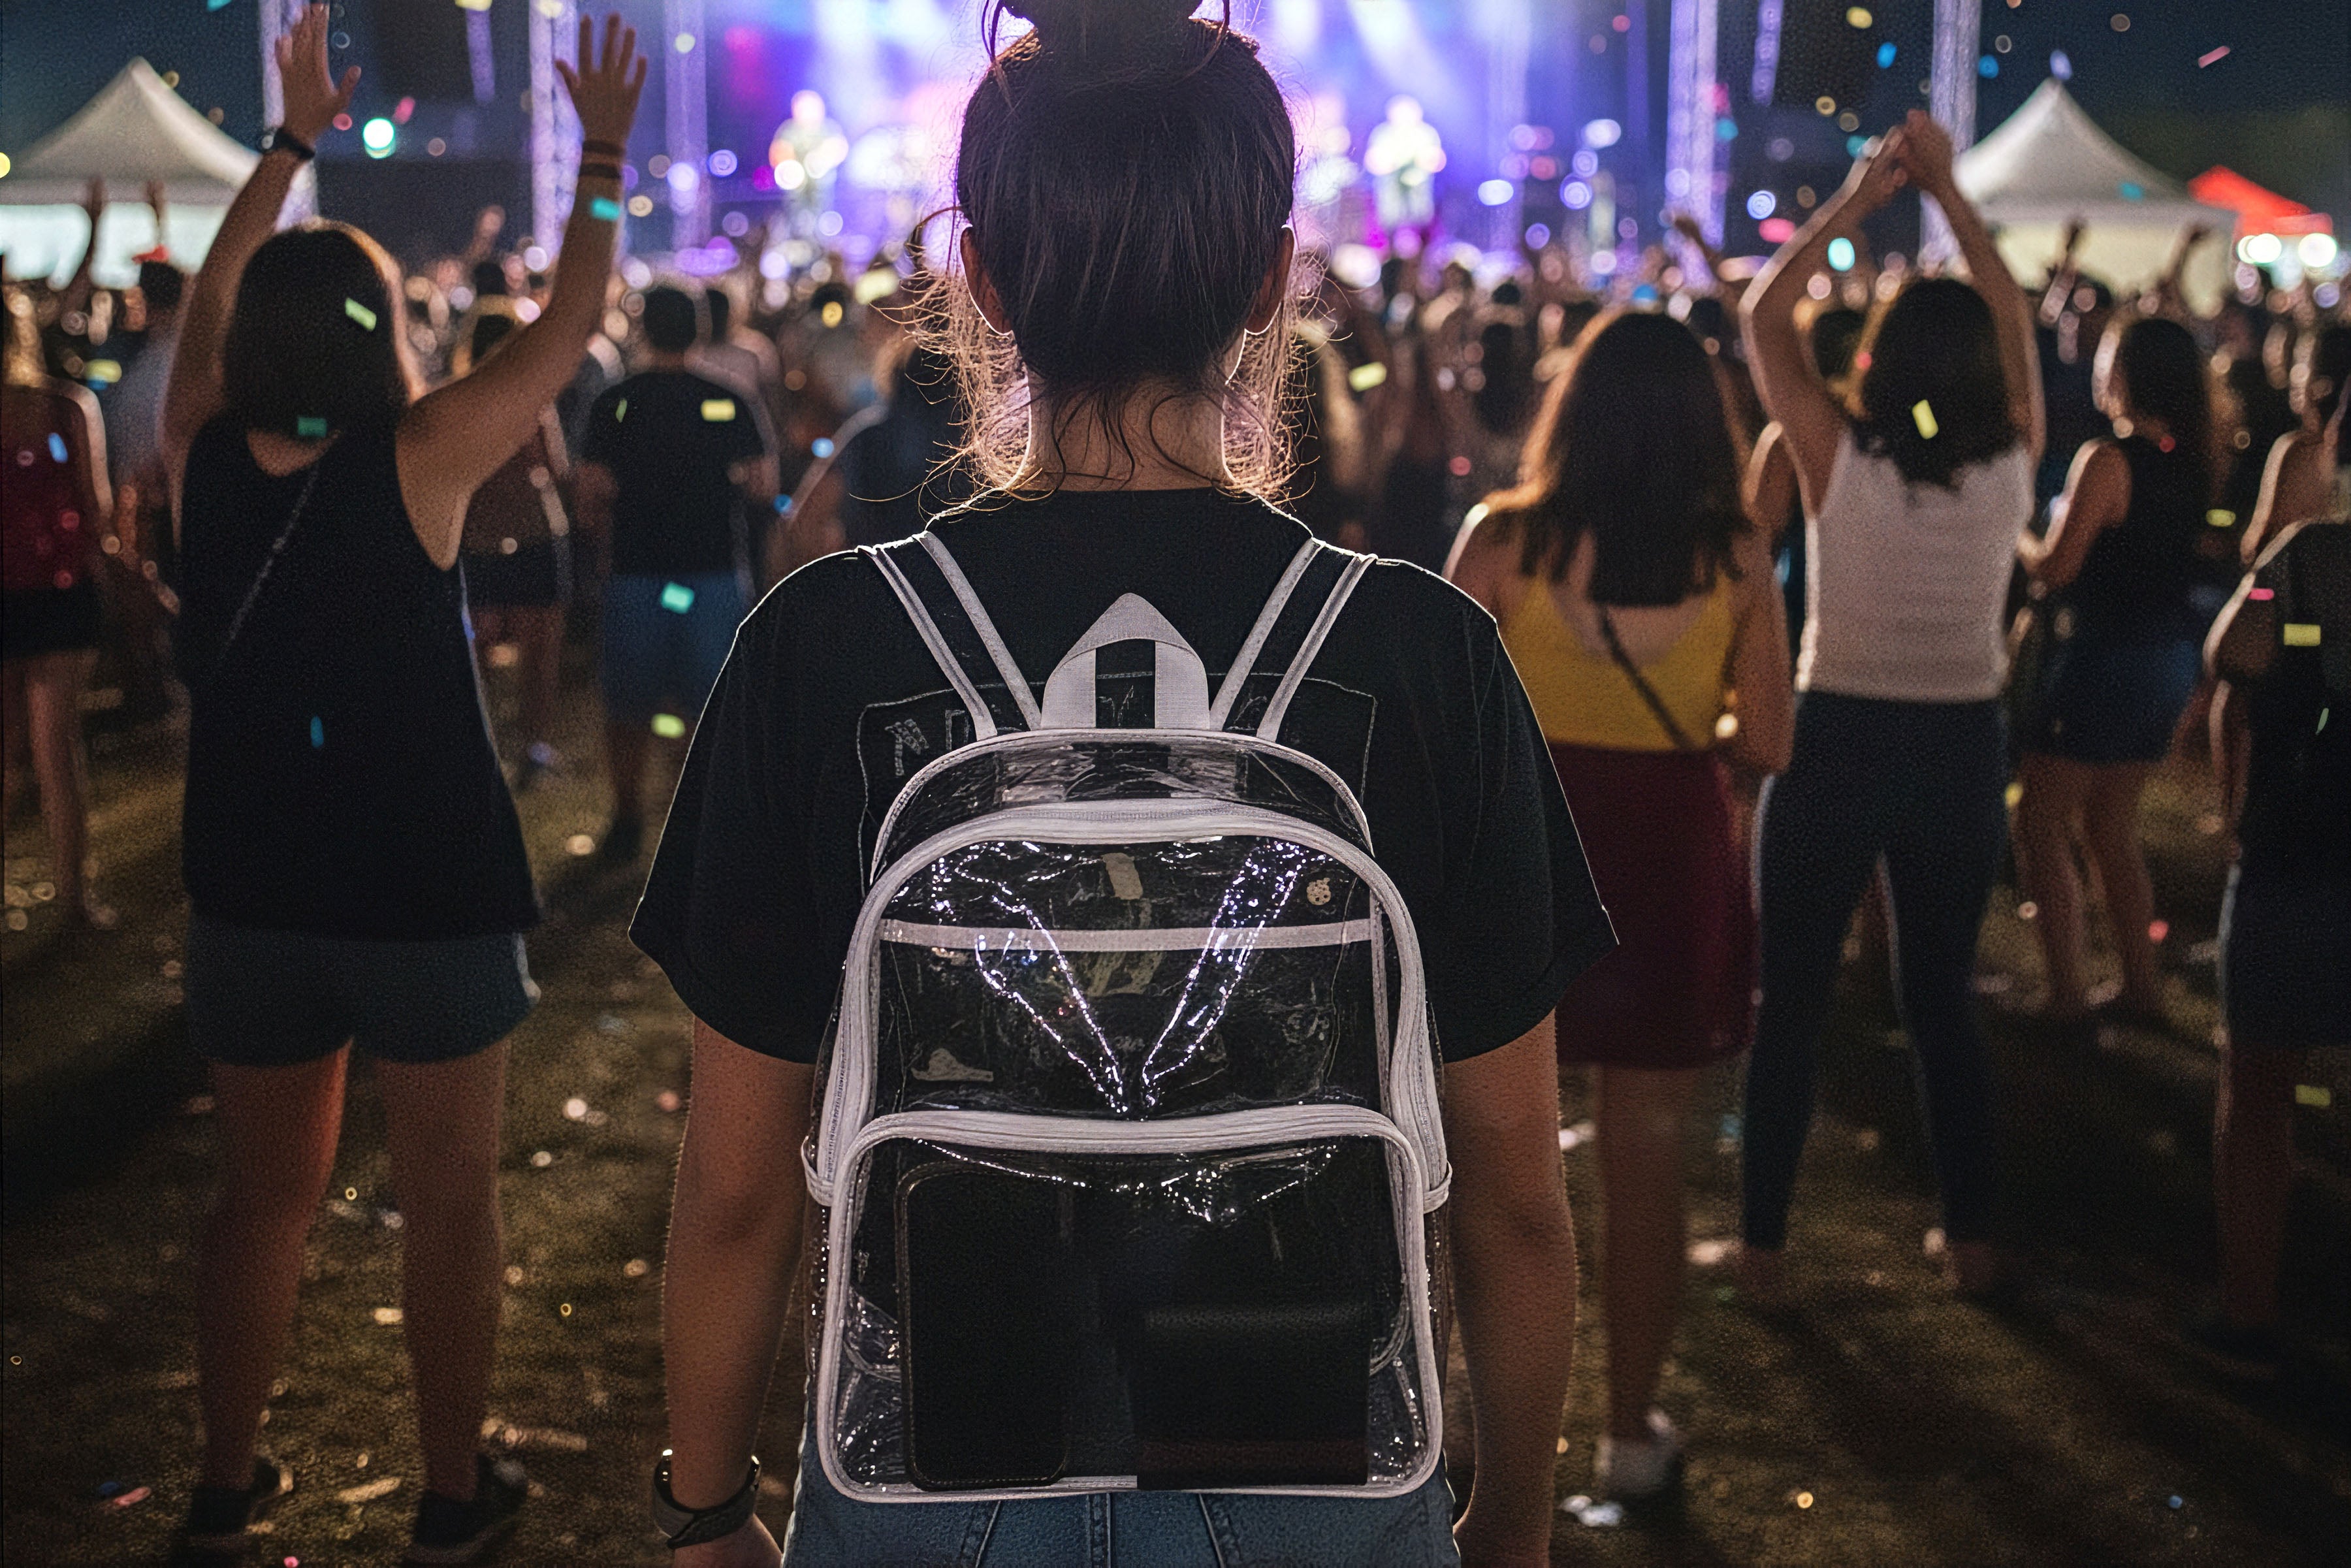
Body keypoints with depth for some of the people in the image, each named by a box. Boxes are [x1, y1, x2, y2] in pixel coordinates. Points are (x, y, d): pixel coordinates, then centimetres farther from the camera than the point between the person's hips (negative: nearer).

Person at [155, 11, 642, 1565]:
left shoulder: (207, 454, -4)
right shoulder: (416, 463, -15)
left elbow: (213, 300, 15)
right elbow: (569, 327, -6)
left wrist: (293, 140, 23)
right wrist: (605, 159, 5)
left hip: (250, 897, 4)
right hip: (433, 898, -4)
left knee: (265, 1194, 17)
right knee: (450, 1200, 10)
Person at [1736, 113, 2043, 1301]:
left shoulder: (1840, 460, -14)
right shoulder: (2010, 466, -8)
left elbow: (1763, 317, -3)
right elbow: (2016, 323, 8)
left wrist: (1855, 199, 1)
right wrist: (1947, 194, 8)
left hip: (1837, 744, -3)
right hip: (1962, 751, 3)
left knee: (1792, 1000, 7)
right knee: (1942, 995, 17)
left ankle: (1763, 1244, 13)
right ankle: (1971, 1236, 24)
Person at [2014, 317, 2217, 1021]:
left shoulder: (2108, 461, -19)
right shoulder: (2198, 460, 2)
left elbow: (2057, 565, -20)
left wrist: (2016, 536, 1)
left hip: (2104, 656, -8)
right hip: (2171, 659, 8)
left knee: (2043, 825, 2)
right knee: (2111, 825, 19)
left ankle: (2066, 989, -1)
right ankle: (2142, 983, 21)